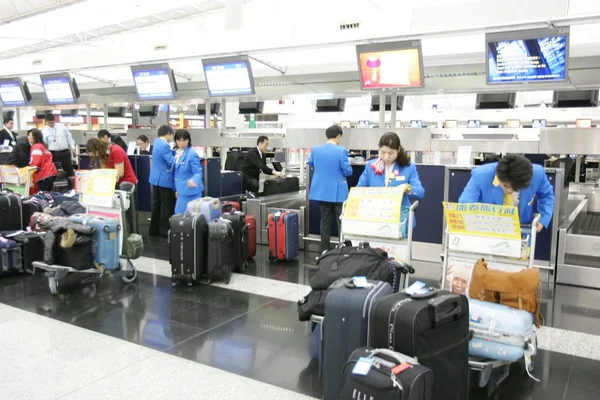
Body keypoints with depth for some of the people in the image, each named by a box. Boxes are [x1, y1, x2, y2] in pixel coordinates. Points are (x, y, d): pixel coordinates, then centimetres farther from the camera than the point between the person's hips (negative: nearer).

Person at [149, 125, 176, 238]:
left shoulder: (157, 142, 11)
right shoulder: (164, 145, -21)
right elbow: (171, 161, -22)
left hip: (156, 178, 10)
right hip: (165, 179, -10)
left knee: (157, 204, 15)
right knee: (167, 206, 0)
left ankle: (154, 229, 21)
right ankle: (165, 230, 6)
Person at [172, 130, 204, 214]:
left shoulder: (192, 154, -17)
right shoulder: (177, 153, 9)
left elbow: (198, 172, -20)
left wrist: (194, 180, -41)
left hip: (191, 191, -8)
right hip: (182, 190, 8)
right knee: (180, 214, 13)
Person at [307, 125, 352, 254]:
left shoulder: (315, 149, -1)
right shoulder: (341, 151, -16)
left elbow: (311, 163, 18)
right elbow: (348, 171, -13)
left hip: (321, 191, 5)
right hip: (338, 192, -5)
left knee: (325, 220, 12)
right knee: (342, 220, 4)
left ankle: (325, 249, 16)